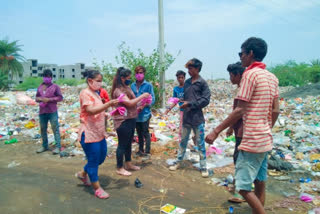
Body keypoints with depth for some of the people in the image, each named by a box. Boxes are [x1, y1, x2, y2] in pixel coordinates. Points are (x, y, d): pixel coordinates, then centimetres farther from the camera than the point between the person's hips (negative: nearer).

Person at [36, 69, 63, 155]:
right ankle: (45, 146, 26)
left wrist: (49, 99, -15)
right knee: (43, 129, 12)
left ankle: (58, 147, 2)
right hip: (42, 111, 5)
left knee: (55, 128, -5)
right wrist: (40, 99, -6)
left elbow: (60, 97, -6)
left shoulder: (55, 87, -2)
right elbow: (36, 97, 18)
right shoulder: (40, 87, 12)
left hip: (52, 112, -5)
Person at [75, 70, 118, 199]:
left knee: (101, 157, 19)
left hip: (99, 133, 9)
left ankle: (83, 174, 41)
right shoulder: (85, 93, -14)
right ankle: (97, 189, 18)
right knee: (93, 160, 2)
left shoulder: (96, 93, 13)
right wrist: (108, 104, -35)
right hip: (89, 133, -9)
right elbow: (91, 110, -29)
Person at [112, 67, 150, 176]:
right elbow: (129, 103, -24)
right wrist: (142, 96, -16)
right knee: (122, 144, 2)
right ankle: (119, 168, 16)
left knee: (129, 143, 18)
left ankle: (128, 164, 33)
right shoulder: (118, 90, -17)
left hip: (131, 119, 9)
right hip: (123, 121, -9)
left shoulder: (127, 88, 12)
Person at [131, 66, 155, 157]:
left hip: (145, 113, -4)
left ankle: (147, 152, 13)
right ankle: (140, 150, 30)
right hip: (135, 114, 5)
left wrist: (143, 106, -20)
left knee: (145, 133, 2)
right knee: (139, 133, 16)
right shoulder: (132, 85, 5)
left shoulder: (148, 85, -7)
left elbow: (152, 99, -8)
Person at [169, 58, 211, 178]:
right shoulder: (187, 82, 10)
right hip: (186, 118, 5)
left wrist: (190, 103, -16)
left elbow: (206, 100, -11)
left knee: (200, 143, 5)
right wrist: (182, 102, 0)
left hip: (197, 119, -5)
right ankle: (178, 162, 29)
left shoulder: (202, 83, -6)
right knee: (183, 141, 15)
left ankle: (203, 167, 18)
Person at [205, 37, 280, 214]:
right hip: (265, 140, 9)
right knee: (260, 184, 16)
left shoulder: (250, 74, -13)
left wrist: (216, 131, -16)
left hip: (252, 141, -9)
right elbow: (275, 111, 11)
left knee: (243, 187, -2)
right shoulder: (272, 77, 11)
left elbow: (240, 110, -19)